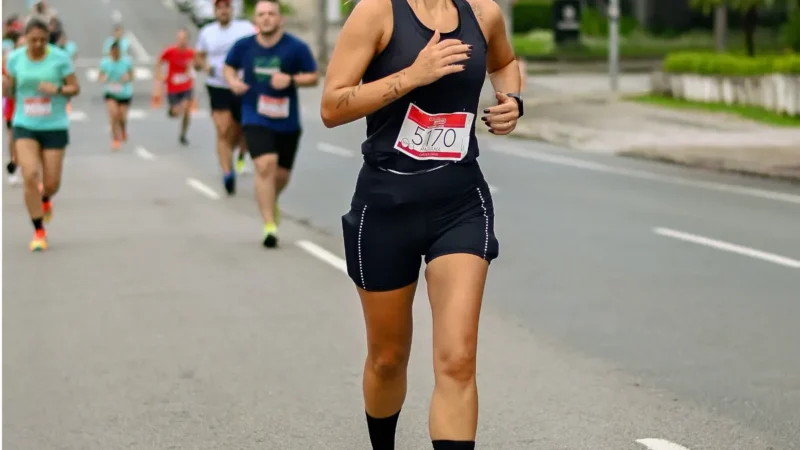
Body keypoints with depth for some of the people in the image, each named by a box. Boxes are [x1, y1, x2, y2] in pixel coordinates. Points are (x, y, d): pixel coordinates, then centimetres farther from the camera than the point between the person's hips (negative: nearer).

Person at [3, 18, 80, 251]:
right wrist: (5, 85, -15)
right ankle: (39, 232, -4)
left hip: (55, 127, -1)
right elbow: (10, 89, 8)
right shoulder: (15, 58, -2)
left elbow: (75, 88, -2)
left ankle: (45, 199, 43)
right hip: (25, 126, 1)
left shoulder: (60, 58, -8)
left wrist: (57, 89, -22)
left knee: (51, 183, 2)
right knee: (30, 175, -17)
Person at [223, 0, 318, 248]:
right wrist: (233, 81, -7)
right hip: (255, 119, -1)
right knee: (265, 165, -21)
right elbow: (229, 67, 15)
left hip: (287, 122, 1)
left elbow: (313, 77, -3)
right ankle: (269, 225, -16)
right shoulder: (244, 46, -3)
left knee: (281, 173, 12)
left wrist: (291, 80, -21)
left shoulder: (296, 47, -8)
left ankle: (271, 202, 48)